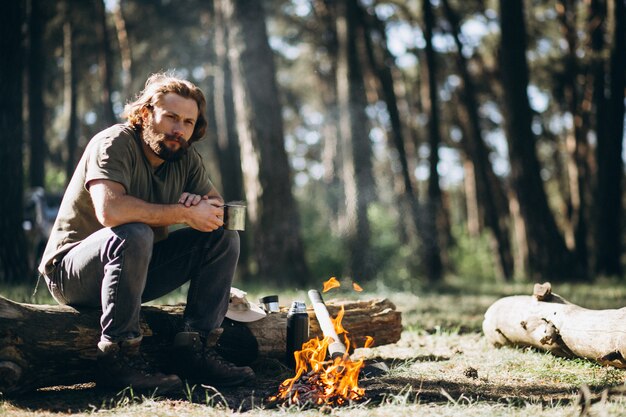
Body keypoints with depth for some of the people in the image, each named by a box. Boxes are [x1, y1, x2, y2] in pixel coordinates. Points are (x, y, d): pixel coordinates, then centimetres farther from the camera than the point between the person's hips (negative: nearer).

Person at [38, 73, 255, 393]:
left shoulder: (185, 157, 4)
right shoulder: (114, 143, -18)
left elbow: (219, 208, 2)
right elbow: (110, 209, -35)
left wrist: (202, 204, -22)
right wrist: (184, 213, -28)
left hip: (138, 266, 8)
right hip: (71, 270, -7)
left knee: (224, 237, -4)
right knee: (133, 235, -38)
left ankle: (192, 348, -11)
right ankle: (117, 357, -29)